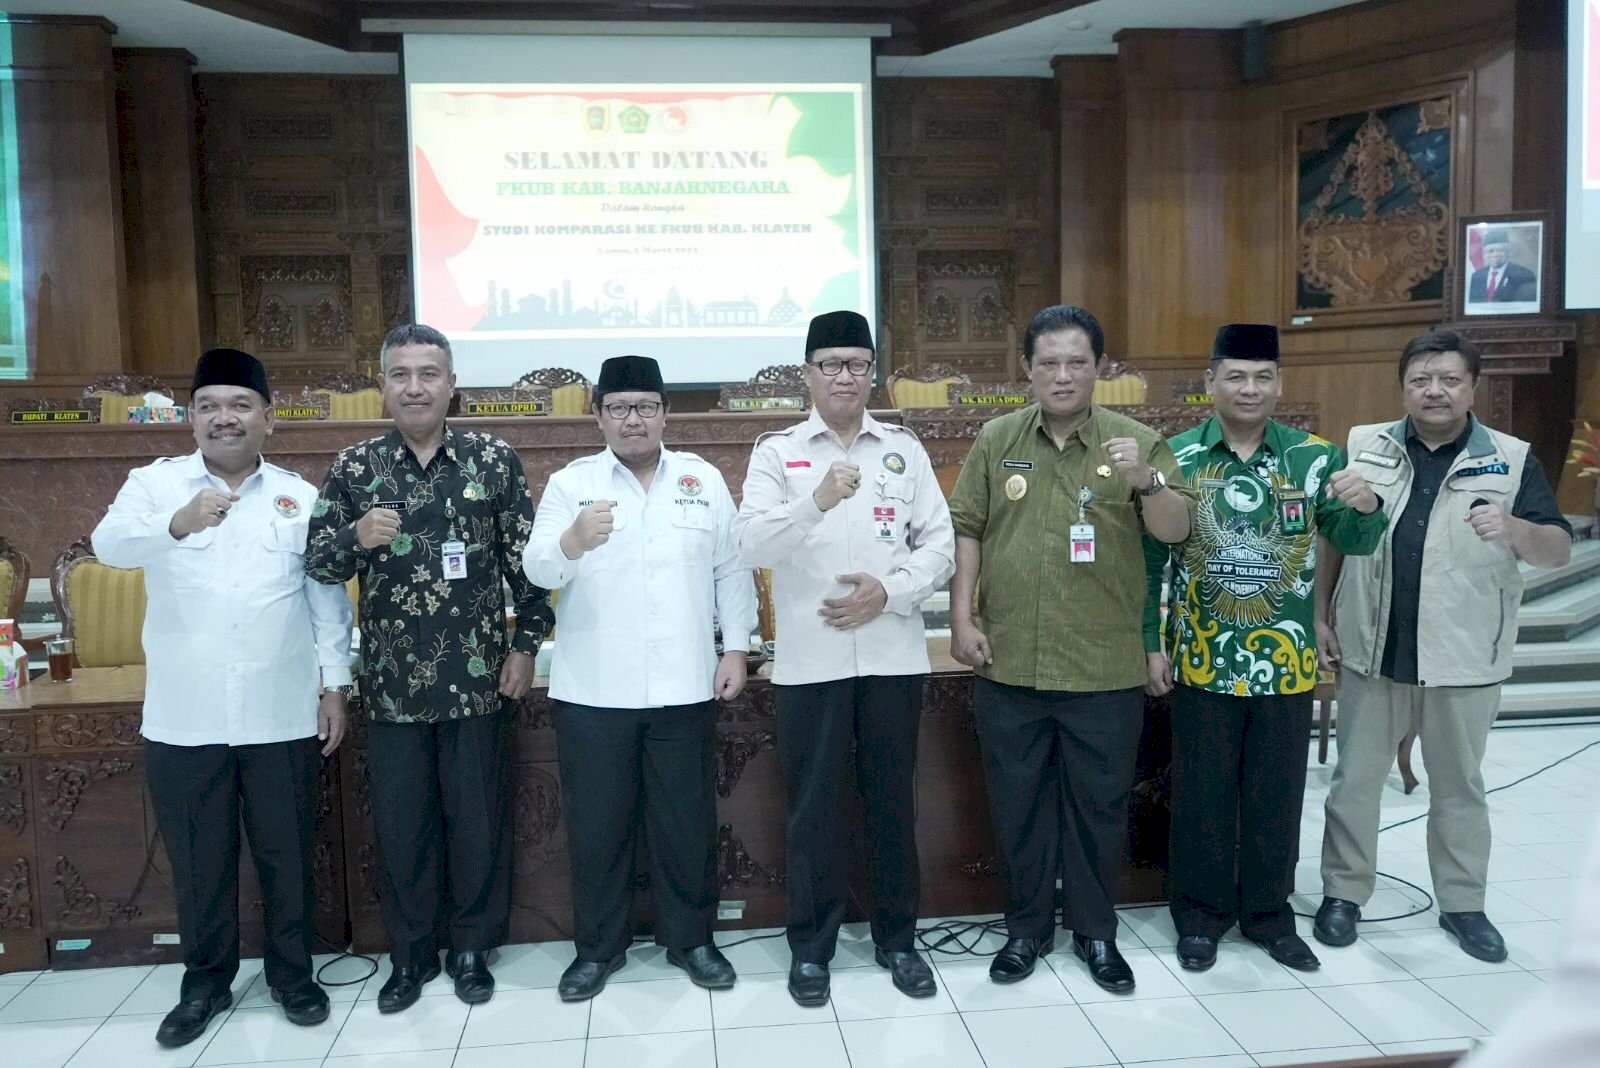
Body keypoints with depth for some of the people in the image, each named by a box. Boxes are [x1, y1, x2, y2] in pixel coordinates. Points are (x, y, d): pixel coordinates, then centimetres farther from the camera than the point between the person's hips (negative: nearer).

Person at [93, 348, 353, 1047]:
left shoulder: (301, 497, 5)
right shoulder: (155, 483, 1)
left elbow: (327, 599, 7)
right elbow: (109, 544, -19)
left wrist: (335, 684, 2)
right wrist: (179, 523, -39)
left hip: (280, 715, 0)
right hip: (184, 719, 0)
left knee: (285, 853, 11)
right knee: (197, 857, 13)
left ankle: (291, 972, 29)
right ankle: (206, 981, 31)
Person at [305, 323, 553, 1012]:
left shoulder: (494, 460, 0)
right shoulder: (353, 467, 3)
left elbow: (526, 560, 2)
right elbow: (317, 566, 2)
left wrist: (526, 644, -2)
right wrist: (356, 537, -19)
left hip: (476, 676, -1)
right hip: (392, 682, 1)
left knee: (477, 818, 8)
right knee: (399, 823, 10)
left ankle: (471, 947, 27)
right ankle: (410, 952, 28)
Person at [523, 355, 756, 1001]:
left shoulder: (704, 480, 7)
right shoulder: (569, 483, 1)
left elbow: (732, 570, 8)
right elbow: (537, 568, -12)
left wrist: (736, 648, 2)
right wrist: (573, 541, -33)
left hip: (684, 687, 1)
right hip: (592, 690, -1)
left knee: (687, 821, 11)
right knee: (596, 824, 9)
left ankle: (690, 938, 29)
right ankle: (598, 946, 27)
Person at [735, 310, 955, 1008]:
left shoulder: (905, 448, 9)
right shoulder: (776, 452, 2)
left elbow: (939, 542, 4)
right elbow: (753, 544, -12)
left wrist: (889, 591, -13)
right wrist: (817, 502, -29)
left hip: (893, 654, 2)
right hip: (810, 659, -1)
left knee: (891, 801, 11)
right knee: (814, 807, 7)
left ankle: (897, 938, 27)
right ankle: (811, 946, 22)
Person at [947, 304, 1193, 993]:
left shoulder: (1136, 442, -1)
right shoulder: (996, 441, 4)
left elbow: (1175, 532, -6)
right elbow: (967, 530, 6)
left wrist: (1146, 481, -25)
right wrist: (961, 617, -1)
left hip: (1106, 670, -1)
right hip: (1009, 666, 1)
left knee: (1099, 805, 12)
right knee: (1017, 804, 12)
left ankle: (1095, 931, 31)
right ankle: (1027, 926, 30)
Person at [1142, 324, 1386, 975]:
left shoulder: (1315, 456, -1)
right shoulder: (1177, 458, -3)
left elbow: (1355, 543, -4)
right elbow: (1148, 561, 0)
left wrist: (1366, 506, -26)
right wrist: (1150, 643, -3)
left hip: (1286, 660, 2)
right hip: (1203, 661, -1)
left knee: (1277, 796, 13)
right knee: (1202, 795, 9)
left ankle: (1269, 914, 30)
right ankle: (1201, 913, 26)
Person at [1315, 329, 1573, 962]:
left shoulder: (1512, 460, -2)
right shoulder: (1363, 448, 1)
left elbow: (1560, 550, -6)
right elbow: (1330, 537, 7)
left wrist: (1514, 528, -27)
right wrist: (1320, 617, 3)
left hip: (1463, 660, -1)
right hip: (1371, 652, 1)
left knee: (1459, 785, 14)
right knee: (1355, 779, 10)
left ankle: (1462, 903, 30)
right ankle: (1344, 892, 25)